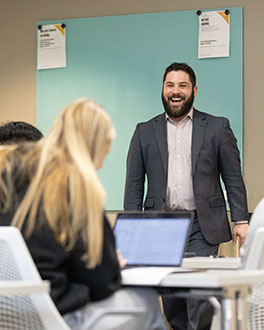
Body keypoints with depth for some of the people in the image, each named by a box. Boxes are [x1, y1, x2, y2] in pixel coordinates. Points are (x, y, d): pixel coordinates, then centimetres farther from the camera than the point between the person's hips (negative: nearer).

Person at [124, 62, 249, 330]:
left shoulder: (217, 127, 8)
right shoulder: (145, 132, 12)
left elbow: (233, 177, 6)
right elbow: (134, 184, 9)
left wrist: (241, 220, -3)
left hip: (203, 228, -2)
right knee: (170, 304, 4)